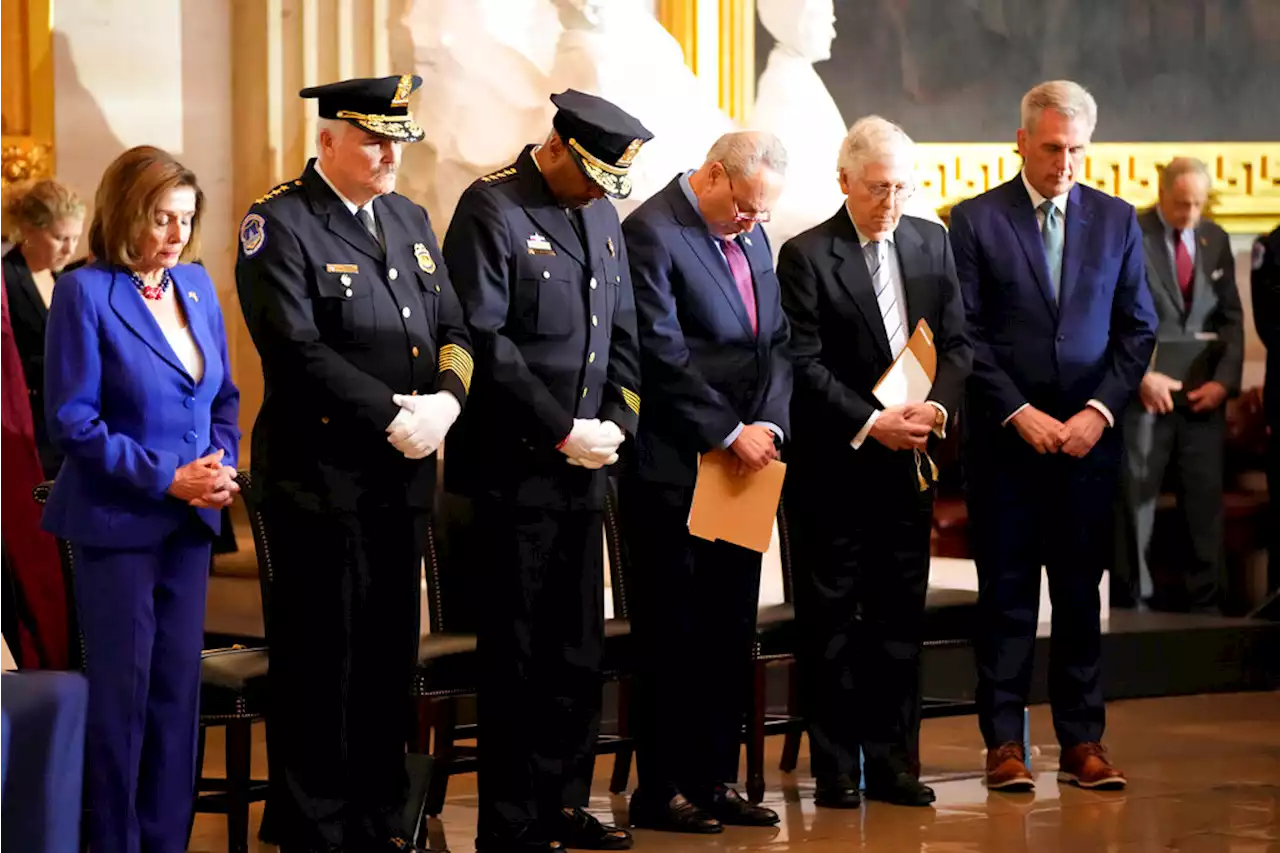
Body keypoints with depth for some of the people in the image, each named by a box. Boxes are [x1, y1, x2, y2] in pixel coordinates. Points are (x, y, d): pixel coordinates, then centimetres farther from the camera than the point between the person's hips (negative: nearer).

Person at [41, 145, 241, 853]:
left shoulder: (196, 285, 8)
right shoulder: (86, 293, -10)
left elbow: (223, 395, 16)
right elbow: (72, 420, -13)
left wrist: (221, 465, -3)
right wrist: (166, 478, -16)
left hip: (189, 522, 5)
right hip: (118, 523, -5)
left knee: (178, 688, 7)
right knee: (121, 695, 0)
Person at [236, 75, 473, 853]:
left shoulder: (410, 220, 15)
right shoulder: (279, 225, -8)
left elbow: (454, 328, 13)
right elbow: (298, 349, -17)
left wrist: (447, 400, -8)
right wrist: (393, 416, -18)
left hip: (406, 471, 7)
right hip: (322, 473, -7)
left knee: (391, 654, 11)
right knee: (322, 656, -1)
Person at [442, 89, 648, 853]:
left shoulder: (602, 218, 13)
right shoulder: (492, 210, -10)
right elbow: (484, 340, -16)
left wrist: (617, 421, 0)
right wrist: (561, 430, -16)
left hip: (584, 469, 7)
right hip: (516, 467, -7)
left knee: (579, 650, 11)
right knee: (518, 654, 0)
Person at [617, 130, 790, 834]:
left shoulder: (752, 236, 13)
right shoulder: (652, 233, -12)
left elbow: (777, 342, 12)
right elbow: (664, 356, -17)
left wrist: (767, 425, -4)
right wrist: (729, 433, -16)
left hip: (742, 462, 8)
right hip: (673, 471, -7)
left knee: (730, 632, 10)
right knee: (672, 635, -1)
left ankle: (715, 780, 18)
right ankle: (661, 792, 6)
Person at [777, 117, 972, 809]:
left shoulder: (931, 244, 8)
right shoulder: (806, 257, -7)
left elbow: (957, 342, 7)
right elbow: (804, 364, -11)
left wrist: (936, 406, -11)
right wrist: (871, 422, -18)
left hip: (908, 462, 4)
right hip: (833, 465, -4)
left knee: (900, 615, 8)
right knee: (831, 619, 2)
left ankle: (893, 759, 14)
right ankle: (835, 767, 7)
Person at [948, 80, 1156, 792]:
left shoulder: (1117, 221, 8)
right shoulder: (976, 221, 0)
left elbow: (1137, 328, 7)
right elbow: (966, 333, -3)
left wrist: (1100, 411, -6)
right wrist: (1019, 412, -11)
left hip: (1089, 438, 2)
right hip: (1006, 438, -2)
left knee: (1082, 592, 5)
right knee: (1007, 593, 1)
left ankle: (1083, 741, 10)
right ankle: (1005, 742, 6)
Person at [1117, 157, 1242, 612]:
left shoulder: (1216, 239, 9)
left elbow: (1231, 316, 11)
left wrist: (1224, 379, -3)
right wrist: (1141, 375, -17)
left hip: (1203, 393, 4)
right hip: (1145, 391, -4)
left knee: (1206, 502, 5)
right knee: (1136, 501, 2)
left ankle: (1205, 603, 11)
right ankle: (1133, 604, 9)